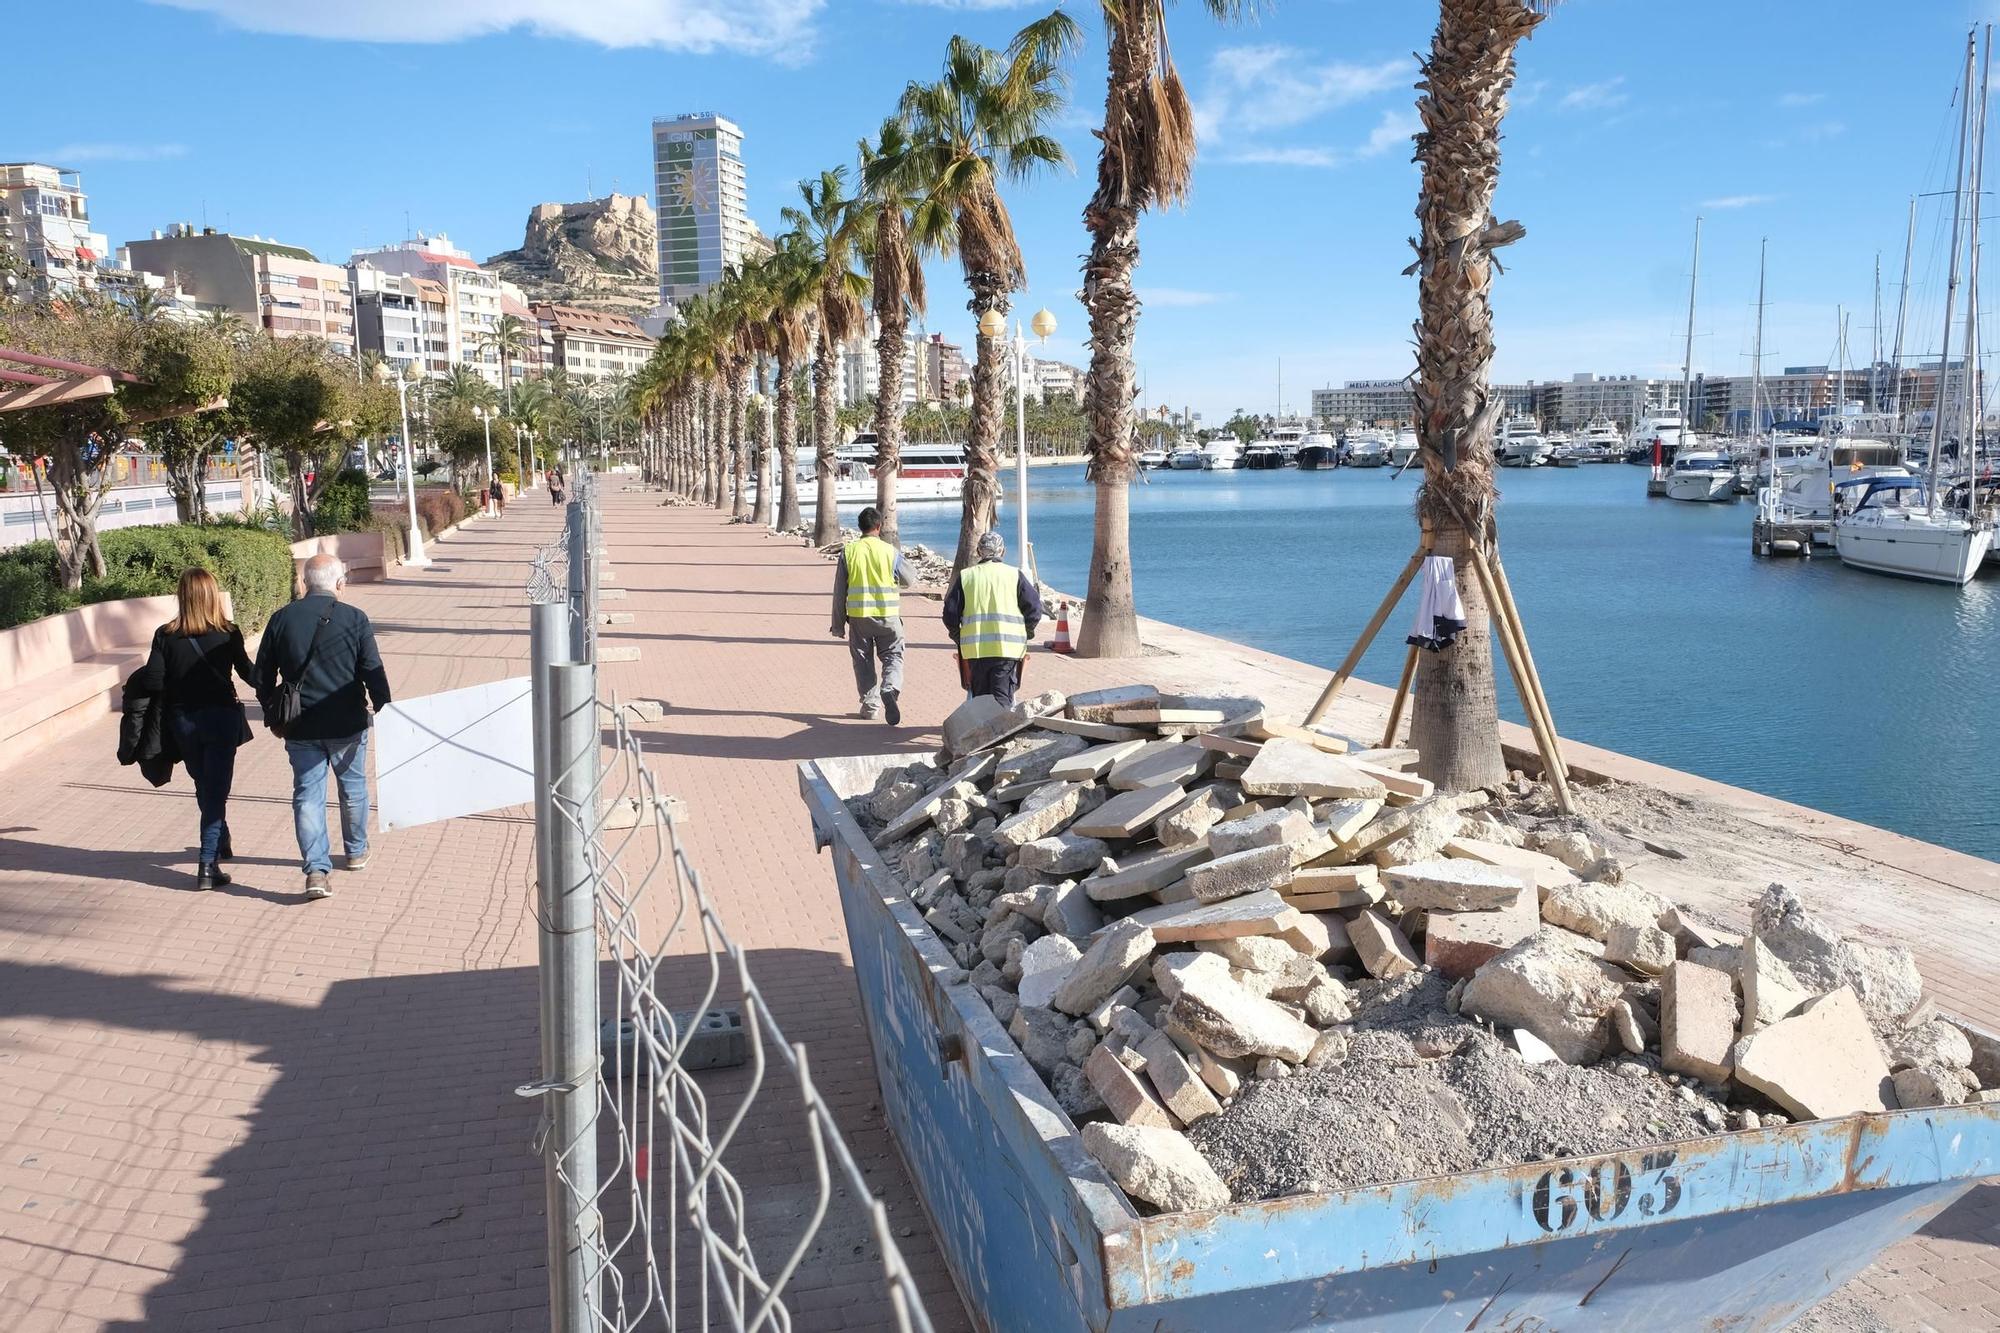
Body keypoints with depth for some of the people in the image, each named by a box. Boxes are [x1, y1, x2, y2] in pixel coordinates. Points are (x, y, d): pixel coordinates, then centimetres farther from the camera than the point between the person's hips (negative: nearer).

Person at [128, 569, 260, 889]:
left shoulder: (165, 636, -7)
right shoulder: (228, 634, -9)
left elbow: (153, 682, -11)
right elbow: (248, 673, 3)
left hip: (183, 720, 2)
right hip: (221, 717, -2)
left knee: (205, 788, 21)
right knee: (215, 791, 2)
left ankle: (220, 845, 39)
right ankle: (208, 863, -7)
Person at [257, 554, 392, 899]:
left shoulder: (281, 620, 0)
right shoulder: (354, 619, -9)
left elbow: (263, 674, 6)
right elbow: (373, 672, -9)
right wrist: (385, 712, 2)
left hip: (300, 728, 1)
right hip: (347, 725, -1)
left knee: (307, 795, 5)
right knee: (353, 787, 18)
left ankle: (316, 870, -5)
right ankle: (356, 851, 34)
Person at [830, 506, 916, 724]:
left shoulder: (848, 551, -2)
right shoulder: (890, 551, -5)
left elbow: (839, 591, 1)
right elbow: (911, 581, 7)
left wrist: (838, 623, 9)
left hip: (858, 615, 1)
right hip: (887, 615, -1)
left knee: (863, 660, 14)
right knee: (893, 656, 8)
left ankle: (870, 705, 17)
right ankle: (890, 689, -19)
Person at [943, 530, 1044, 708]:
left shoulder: (965, 576, 8)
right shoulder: (1015, 575, 3)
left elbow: (950, 612, 6)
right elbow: (1034, 607, 0)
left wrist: (957, 636, 21)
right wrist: (1026, 632, 15)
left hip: (974, 647, 2)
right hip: (1008, 646, -2)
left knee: (980, 696, 13)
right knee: (1003, 697, 0)